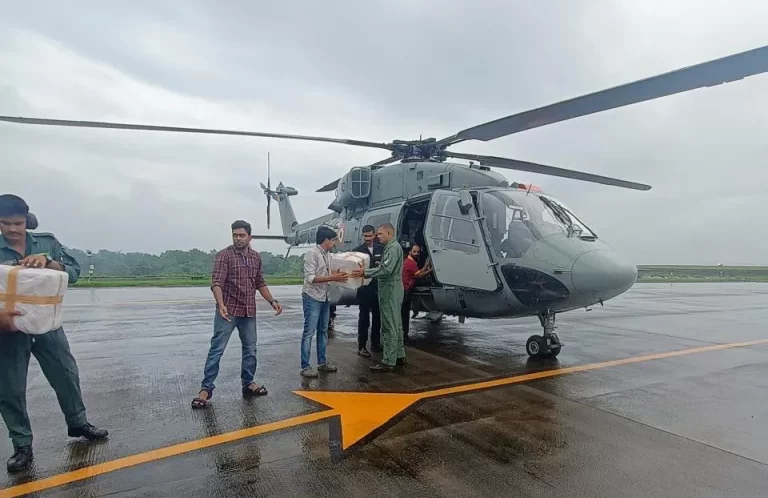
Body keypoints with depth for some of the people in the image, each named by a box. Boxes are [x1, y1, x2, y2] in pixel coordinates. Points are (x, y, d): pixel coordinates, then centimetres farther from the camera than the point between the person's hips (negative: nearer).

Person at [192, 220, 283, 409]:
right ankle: (206, 388, 8)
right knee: (217, 349, -2)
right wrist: (221, 305, -33)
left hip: (249, 312, 6)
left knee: (250, 349, 13)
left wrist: (272, 301, 8)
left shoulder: (256, 257, 8)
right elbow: (216, 283, -18)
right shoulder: (224, 255, -9)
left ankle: (248, 383, 27)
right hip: (228, 311, -5)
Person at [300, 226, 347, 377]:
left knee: (323, 331, 14)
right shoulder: (312, 254, -15)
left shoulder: (328, 255, 9)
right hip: (312, 297, -8)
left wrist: (338, 276, -2)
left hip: (325, 297, 8)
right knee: (309, 333, -3)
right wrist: (333, 278, -24)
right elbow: (310, 278, -21)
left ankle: (322, 362, 25)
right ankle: (305, 367, 4)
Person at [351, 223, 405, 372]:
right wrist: (367, 271, 8)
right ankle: (399, 356, 25)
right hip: (390, 289, 11)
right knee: (396, 324, 16)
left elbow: (386, 269, -24)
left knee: (389, 326, -7)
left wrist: (365, 272, -21)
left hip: (390, 290, -11)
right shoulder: (391, 247, 18)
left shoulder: (393, 247, -14)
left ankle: (388, 362, -3)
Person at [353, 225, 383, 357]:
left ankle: (375, 344, 27)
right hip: (364, 288, -4)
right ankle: (361, 347, 5)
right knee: (364, 317, -1)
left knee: (377, 317, 13)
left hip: (378, 288, 4)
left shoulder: (381, 249, 8)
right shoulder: (357, 250, 0)